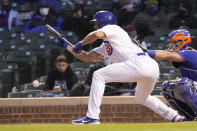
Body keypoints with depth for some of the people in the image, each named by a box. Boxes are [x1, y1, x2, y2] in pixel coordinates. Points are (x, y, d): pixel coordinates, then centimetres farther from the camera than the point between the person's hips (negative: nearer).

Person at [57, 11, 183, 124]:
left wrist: (81, 44, 1)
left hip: (139, 62, -10)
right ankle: (174, 117, 28)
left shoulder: (112, 28, 9)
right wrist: (68, 47, 35)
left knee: (99, 75, -7)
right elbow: (87, 57, 36)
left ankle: (92, 116, -14)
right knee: (142, 98, 33)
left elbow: (97, 34, -13)